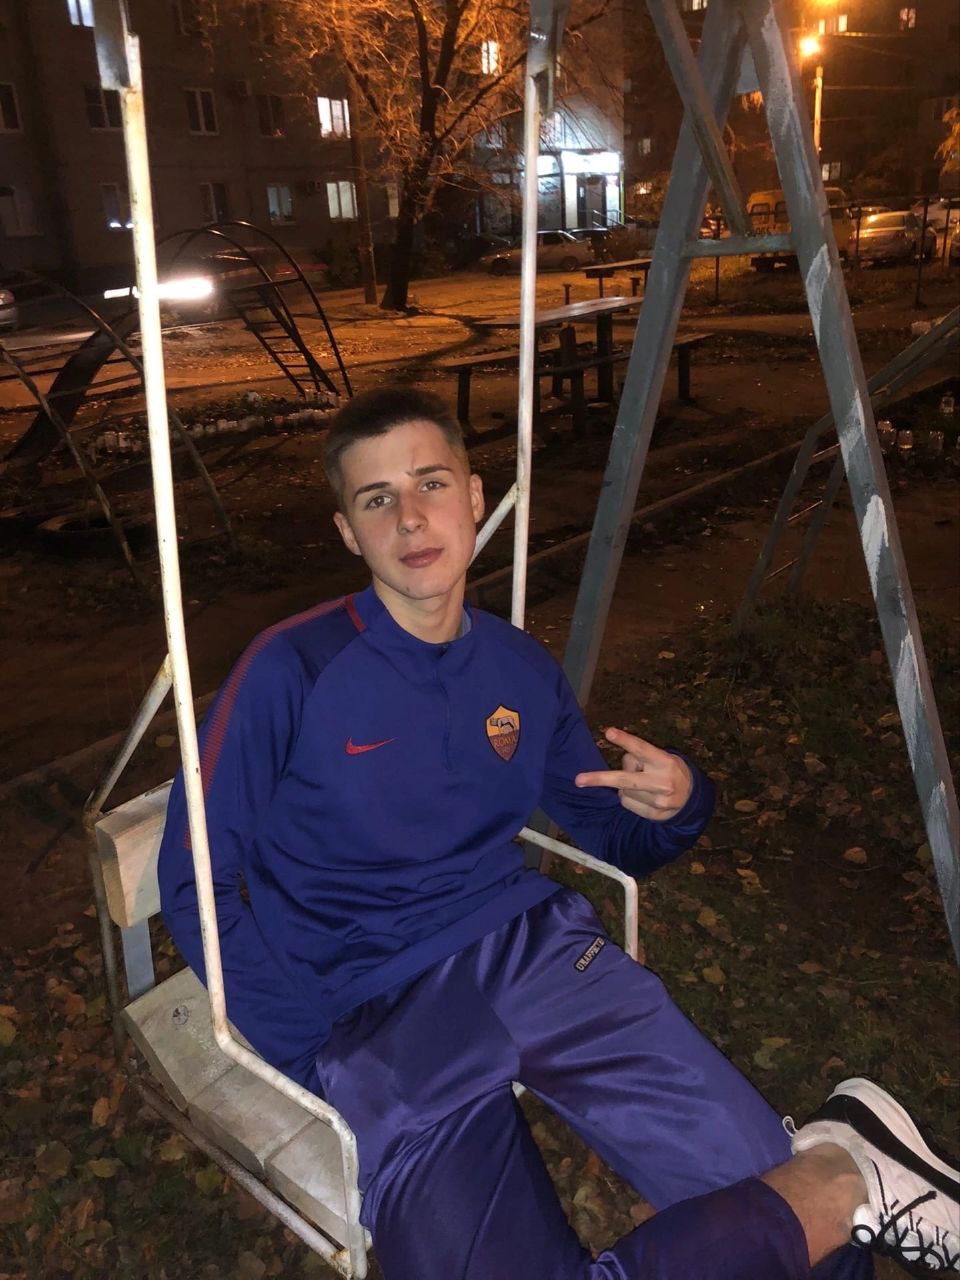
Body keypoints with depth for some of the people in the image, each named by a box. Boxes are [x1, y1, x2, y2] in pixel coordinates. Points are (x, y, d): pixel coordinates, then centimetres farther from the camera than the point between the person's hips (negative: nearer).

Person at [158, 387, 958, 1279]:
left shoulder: (522, 670, 8)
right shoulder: (291, 670, -6)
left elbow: (617, 844, 18)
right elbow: (193, 879, -3)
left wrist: (676, 804, -6)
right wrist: (315, 1050, -12)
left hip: (529, 946, 3)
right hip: (375, 1008, -2)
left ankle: (832, 1184, 13)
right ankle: (841, 1184, -10)